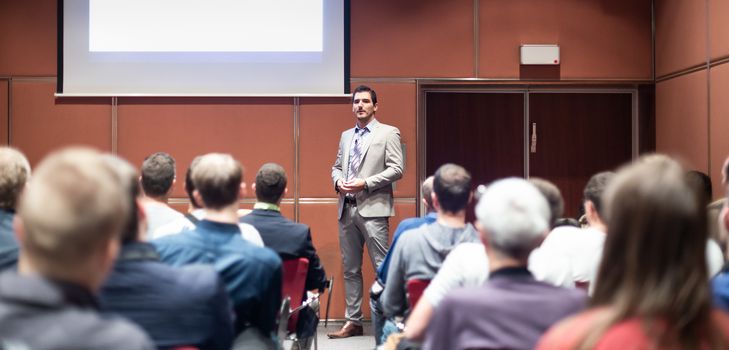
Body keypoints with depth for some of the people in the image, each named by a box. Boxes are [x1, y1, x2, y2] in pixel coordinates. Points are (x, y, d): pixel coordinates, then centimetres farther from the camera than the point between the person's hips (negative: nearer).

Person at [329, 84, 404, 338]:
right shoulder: (346, 136, 18)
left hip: (373, 209, -6)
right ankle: (353, 321, 17)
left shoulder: (388, 133, 1)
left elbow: (396, 169, -7)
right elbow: (337, 166, 22)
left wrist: (365, 183, -14)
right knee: (350, 269, 10)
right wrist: (338, 181, -1)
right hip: (347, 210, 6)